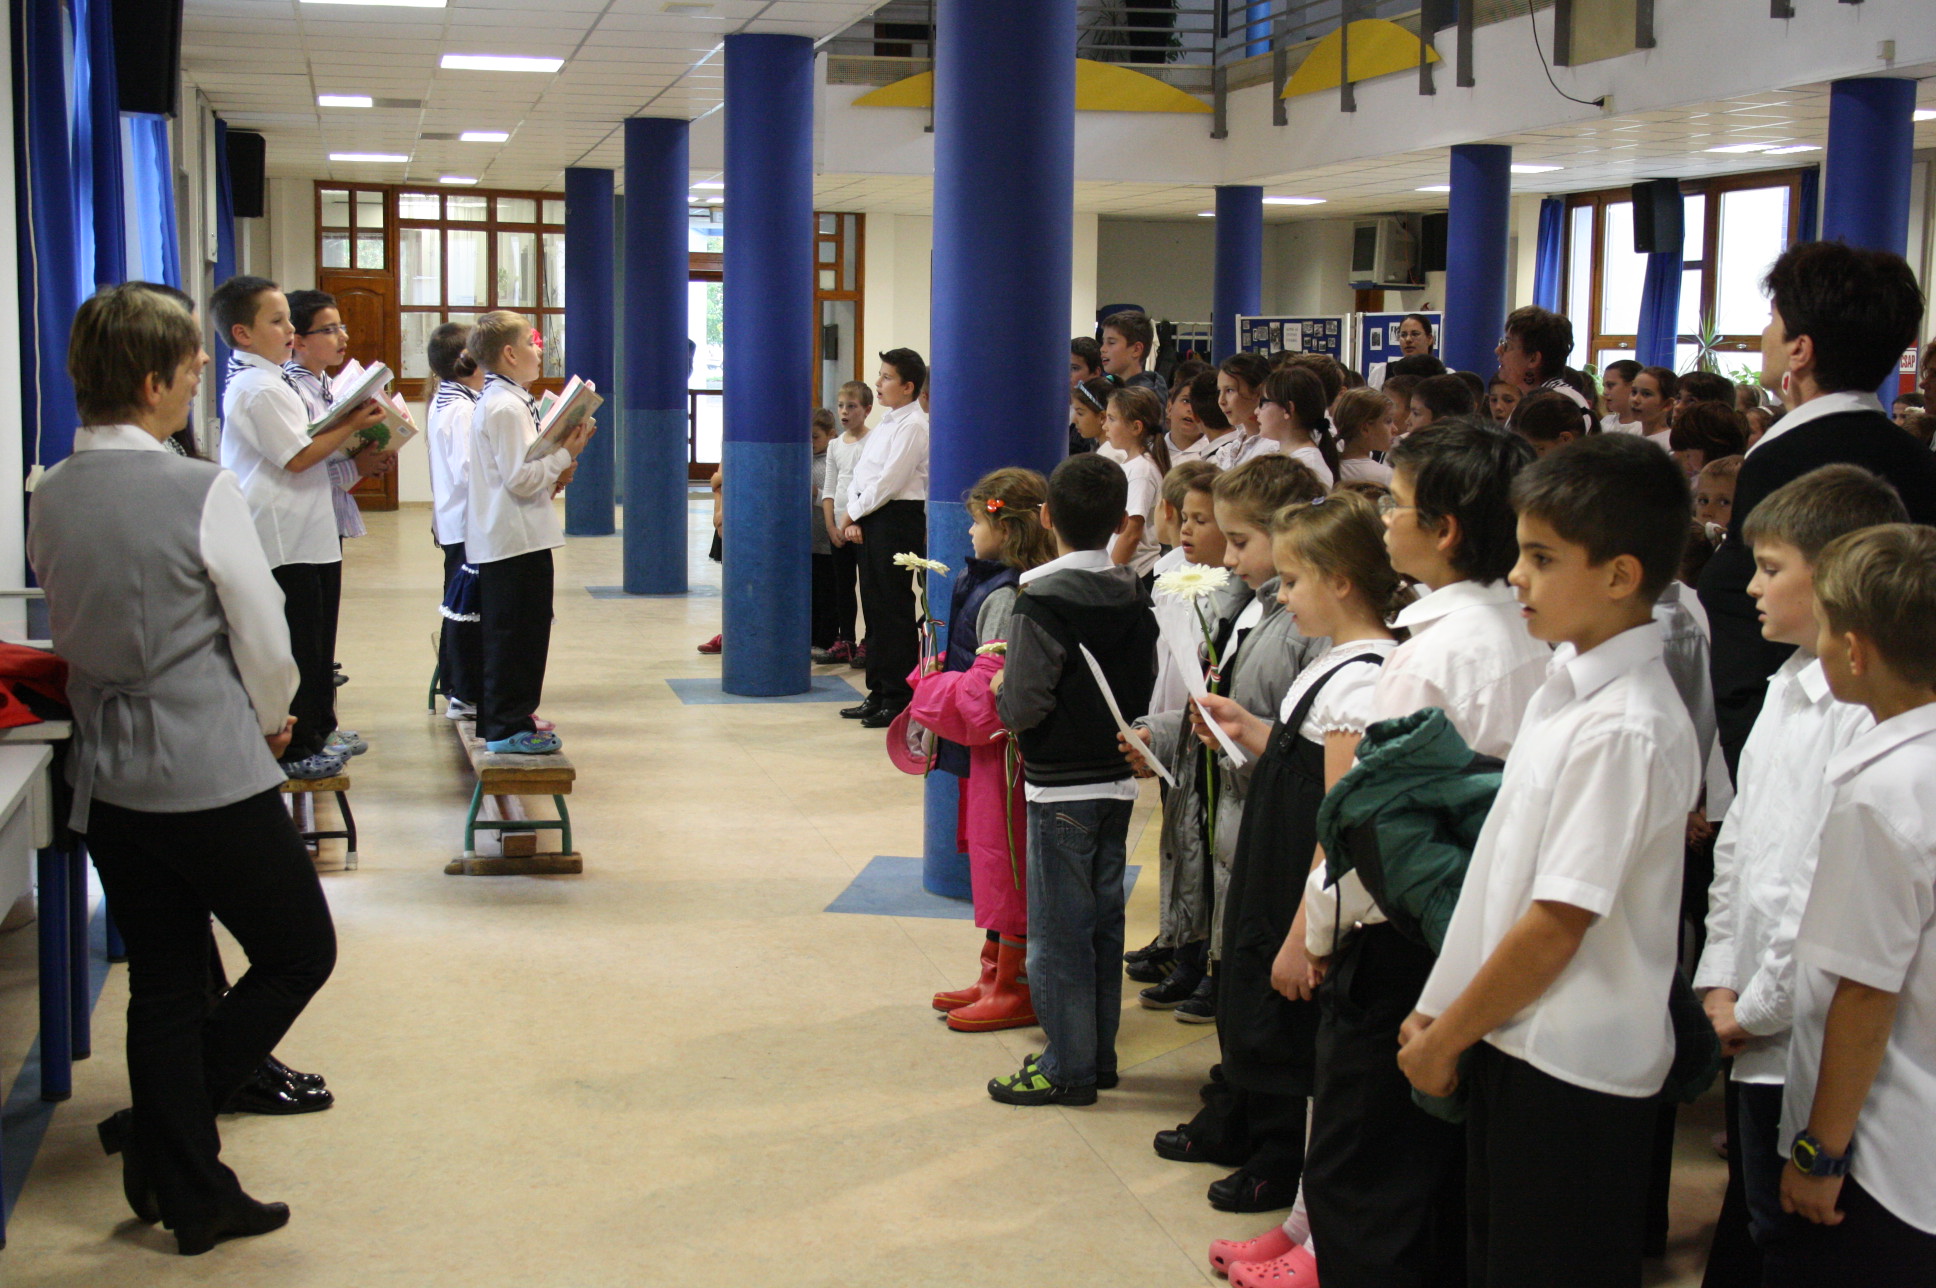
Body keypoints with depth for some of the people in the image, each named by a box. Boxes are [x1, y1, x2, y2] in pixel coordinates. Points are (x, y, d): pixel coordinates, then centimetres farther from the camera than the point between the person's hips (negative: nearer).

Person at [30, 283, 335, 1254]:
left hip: (106, 779, 7)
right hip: (213, 776, -7)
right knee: (299, 952, 11)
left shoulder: (49, 497, 4)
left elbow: (74, 630, 14)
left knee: (163, 985, 15)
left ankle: (191, 1195, 21)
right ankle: (160, 1135, 10)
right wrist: (269, 722, 12)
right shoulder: (204, 493, -16)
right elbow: (265, 643, -11)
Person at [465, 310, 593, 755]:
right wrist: (564, 454, -11)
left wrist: (553, 474, 8)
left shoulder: (497, 401, 16)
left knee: (507, 631, 16)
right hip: (518, 536, -11)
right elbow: (521, 479, -21)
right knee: (518, 631, -6)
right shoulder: (507, 408, -16)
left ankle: (501, 718, 23)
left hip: (501, 537, 11)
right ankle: (507, 727, -1)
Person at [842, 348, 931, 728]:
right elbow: (860, 473, 14)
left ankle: (899, 699, 1)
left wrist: (856, 512, -6)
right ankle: (878, 693, 21)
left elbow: (889, 482, -17)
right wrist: (854, 518, 0)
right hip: (870, 521, 9)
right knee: (874, 608, 13)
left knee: (894, 609, -5)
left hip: (897, 520, -9)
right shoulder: (885, 424, 17)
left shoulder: (913, 426, -12)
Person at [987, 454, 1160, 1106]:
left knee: (1057, 930, 2)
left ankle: (1069, 1068, 8)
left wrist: (1000, 690, -2)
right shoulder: (1135, 596, 2)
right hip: (1118, 781, 7)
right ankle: (1099, 1052, 25)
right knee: (1102, 920, 16)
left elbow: (1024, 705, -22)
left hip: (1060, 788, -7)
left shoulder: (1043, 601, -17)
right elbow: (1147, 687, 8)